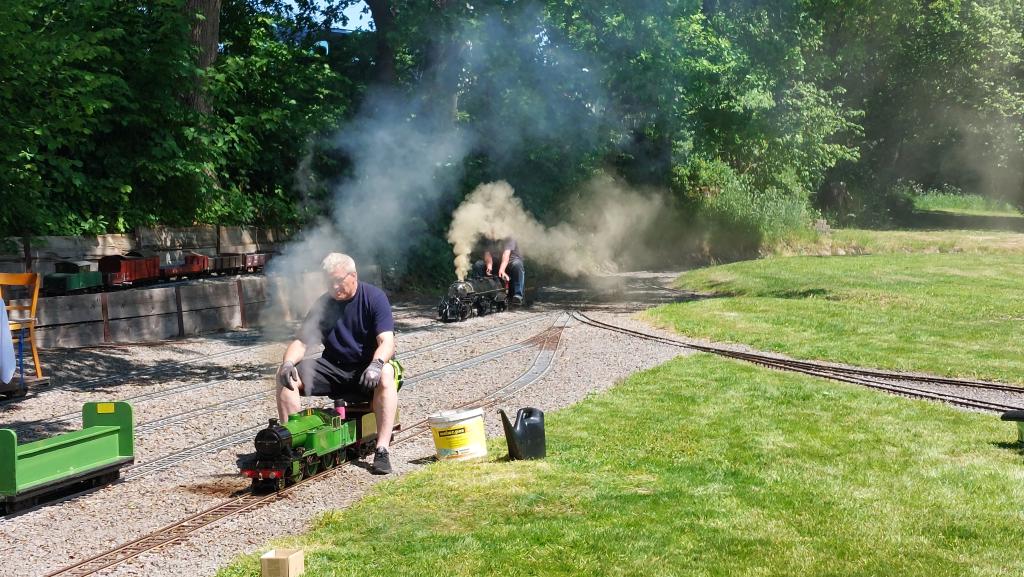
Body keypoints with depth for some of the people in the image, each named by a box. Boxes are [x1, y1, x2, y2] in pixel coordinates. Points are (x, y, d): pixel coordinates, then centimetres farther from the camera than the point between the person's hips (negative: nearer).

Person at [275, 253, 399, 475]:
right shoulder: (323, 303, 4)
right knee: (285, 375, -16)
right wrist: (288, 362, -20)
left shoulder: (374, 297, -8)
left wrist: (376, 364, -40)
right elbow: (301, 341, 2)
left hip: (367, 368, -4)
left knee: (385, 374, -39)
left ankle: (382, 450, -41)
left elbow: (387, 341, -18)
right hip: (334, 367, 4)